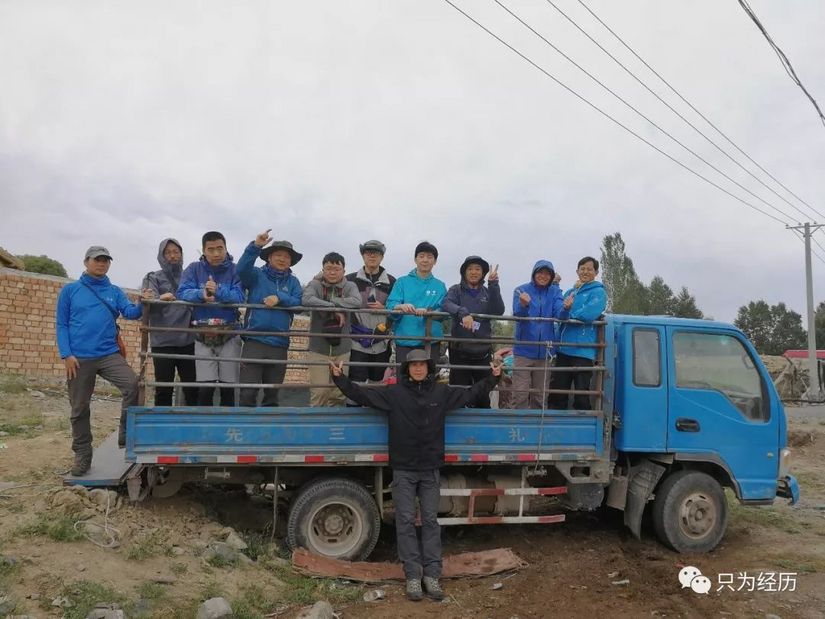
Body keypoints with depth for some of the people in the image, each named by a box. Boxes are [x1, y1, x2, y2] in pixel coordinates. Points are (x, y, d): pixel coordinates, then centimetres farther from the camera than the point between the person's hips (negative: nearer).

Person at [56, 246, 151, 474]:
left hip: (109, 354, 1)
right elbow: (61, 324, 2)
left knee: (132, 384, -23)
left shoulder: (115, 292, 11)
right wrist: (66, 354, -9)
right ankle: (82, 456, 19)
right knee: (79, 409, 6)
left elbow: (130, 312, -4)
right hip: (79, 357, -1)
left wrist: (143, 303, -27)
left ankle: (126, 434, -8)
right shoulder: (70, 290, 6)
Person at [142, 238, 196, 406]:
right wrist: (160, 299, -31)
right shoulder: (153, 277, 9)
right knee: (164, 389, 2)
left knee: (193, 388, 3)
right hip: (163, 342, -2)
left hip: (188, 341, 2)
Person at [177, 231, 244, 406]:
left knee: (228, 388, 6)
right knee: (205, 389, -4)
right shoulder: (194, 269, 4)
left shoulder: (235, 270, 1)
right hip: (202, 336, 0)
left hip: (229, 336, 0)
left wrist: (218, 291, -29)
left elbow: (239, 297, -13)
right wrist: (201, 294, -29)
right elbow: (183, 292, -9)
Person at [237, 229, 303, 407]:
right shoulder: (257, 275, 3)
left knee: (272, 392, 15)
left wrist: (280, 298, -19)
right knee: (248, 393, -6)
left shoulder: (293, 282, 10)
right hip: (254, 342, -3)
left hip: (279, 345, 3)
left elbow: (299, 303, -4)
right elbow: (242, 268, -18)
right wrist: (255, 246, -29)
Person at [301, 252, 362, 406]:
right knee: (319, 391, -5)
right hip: (319, 348, -2)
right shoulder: (315, 285, 1)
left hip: (342, 349, 2)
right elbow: (306, 299, -20)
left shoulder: (350, 286, 5)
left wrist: (331, 301, -16)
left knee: (339, 393, 7)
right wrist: (335, 309, -19)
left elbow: (357, 301, -15)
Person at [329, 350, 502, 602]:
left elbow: (470, 394, 13)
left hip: (430, 469, 2)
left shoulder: (442, 393, 3)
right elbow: (362, 394, -5)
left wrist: (492, 378, 9)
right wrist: (340, 378, -14)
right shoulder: (393, 393, -3)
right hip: (403, 470, -1)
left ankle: (431, 574, 12)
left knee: (431, 521, 6)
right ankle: (413, 575, 10)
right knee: (406, 522, 2)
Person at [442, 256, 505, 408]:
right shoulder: (456, 290, 5)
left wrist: (493, 285, -14)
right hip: (460, 352, -2)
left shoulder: (488, 292, 13)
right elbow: (446, 304, -15)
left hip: (483, 352, 2)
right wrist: (463, 312, -35)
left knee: (483, 395, 8)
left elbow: (498, 311, -4)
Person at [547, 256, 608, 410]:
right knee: (557, 391, 11)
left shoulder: (598, 292, -2)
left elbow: (588, 314, -17)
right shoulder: (570, 292, 19)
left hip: (583, 350, -6)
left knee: (581, 394, 0)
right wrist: (565, 308, -10)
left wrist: (568, 314, -5)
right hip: (564, 349, 7)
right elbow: (558, 314, 10)